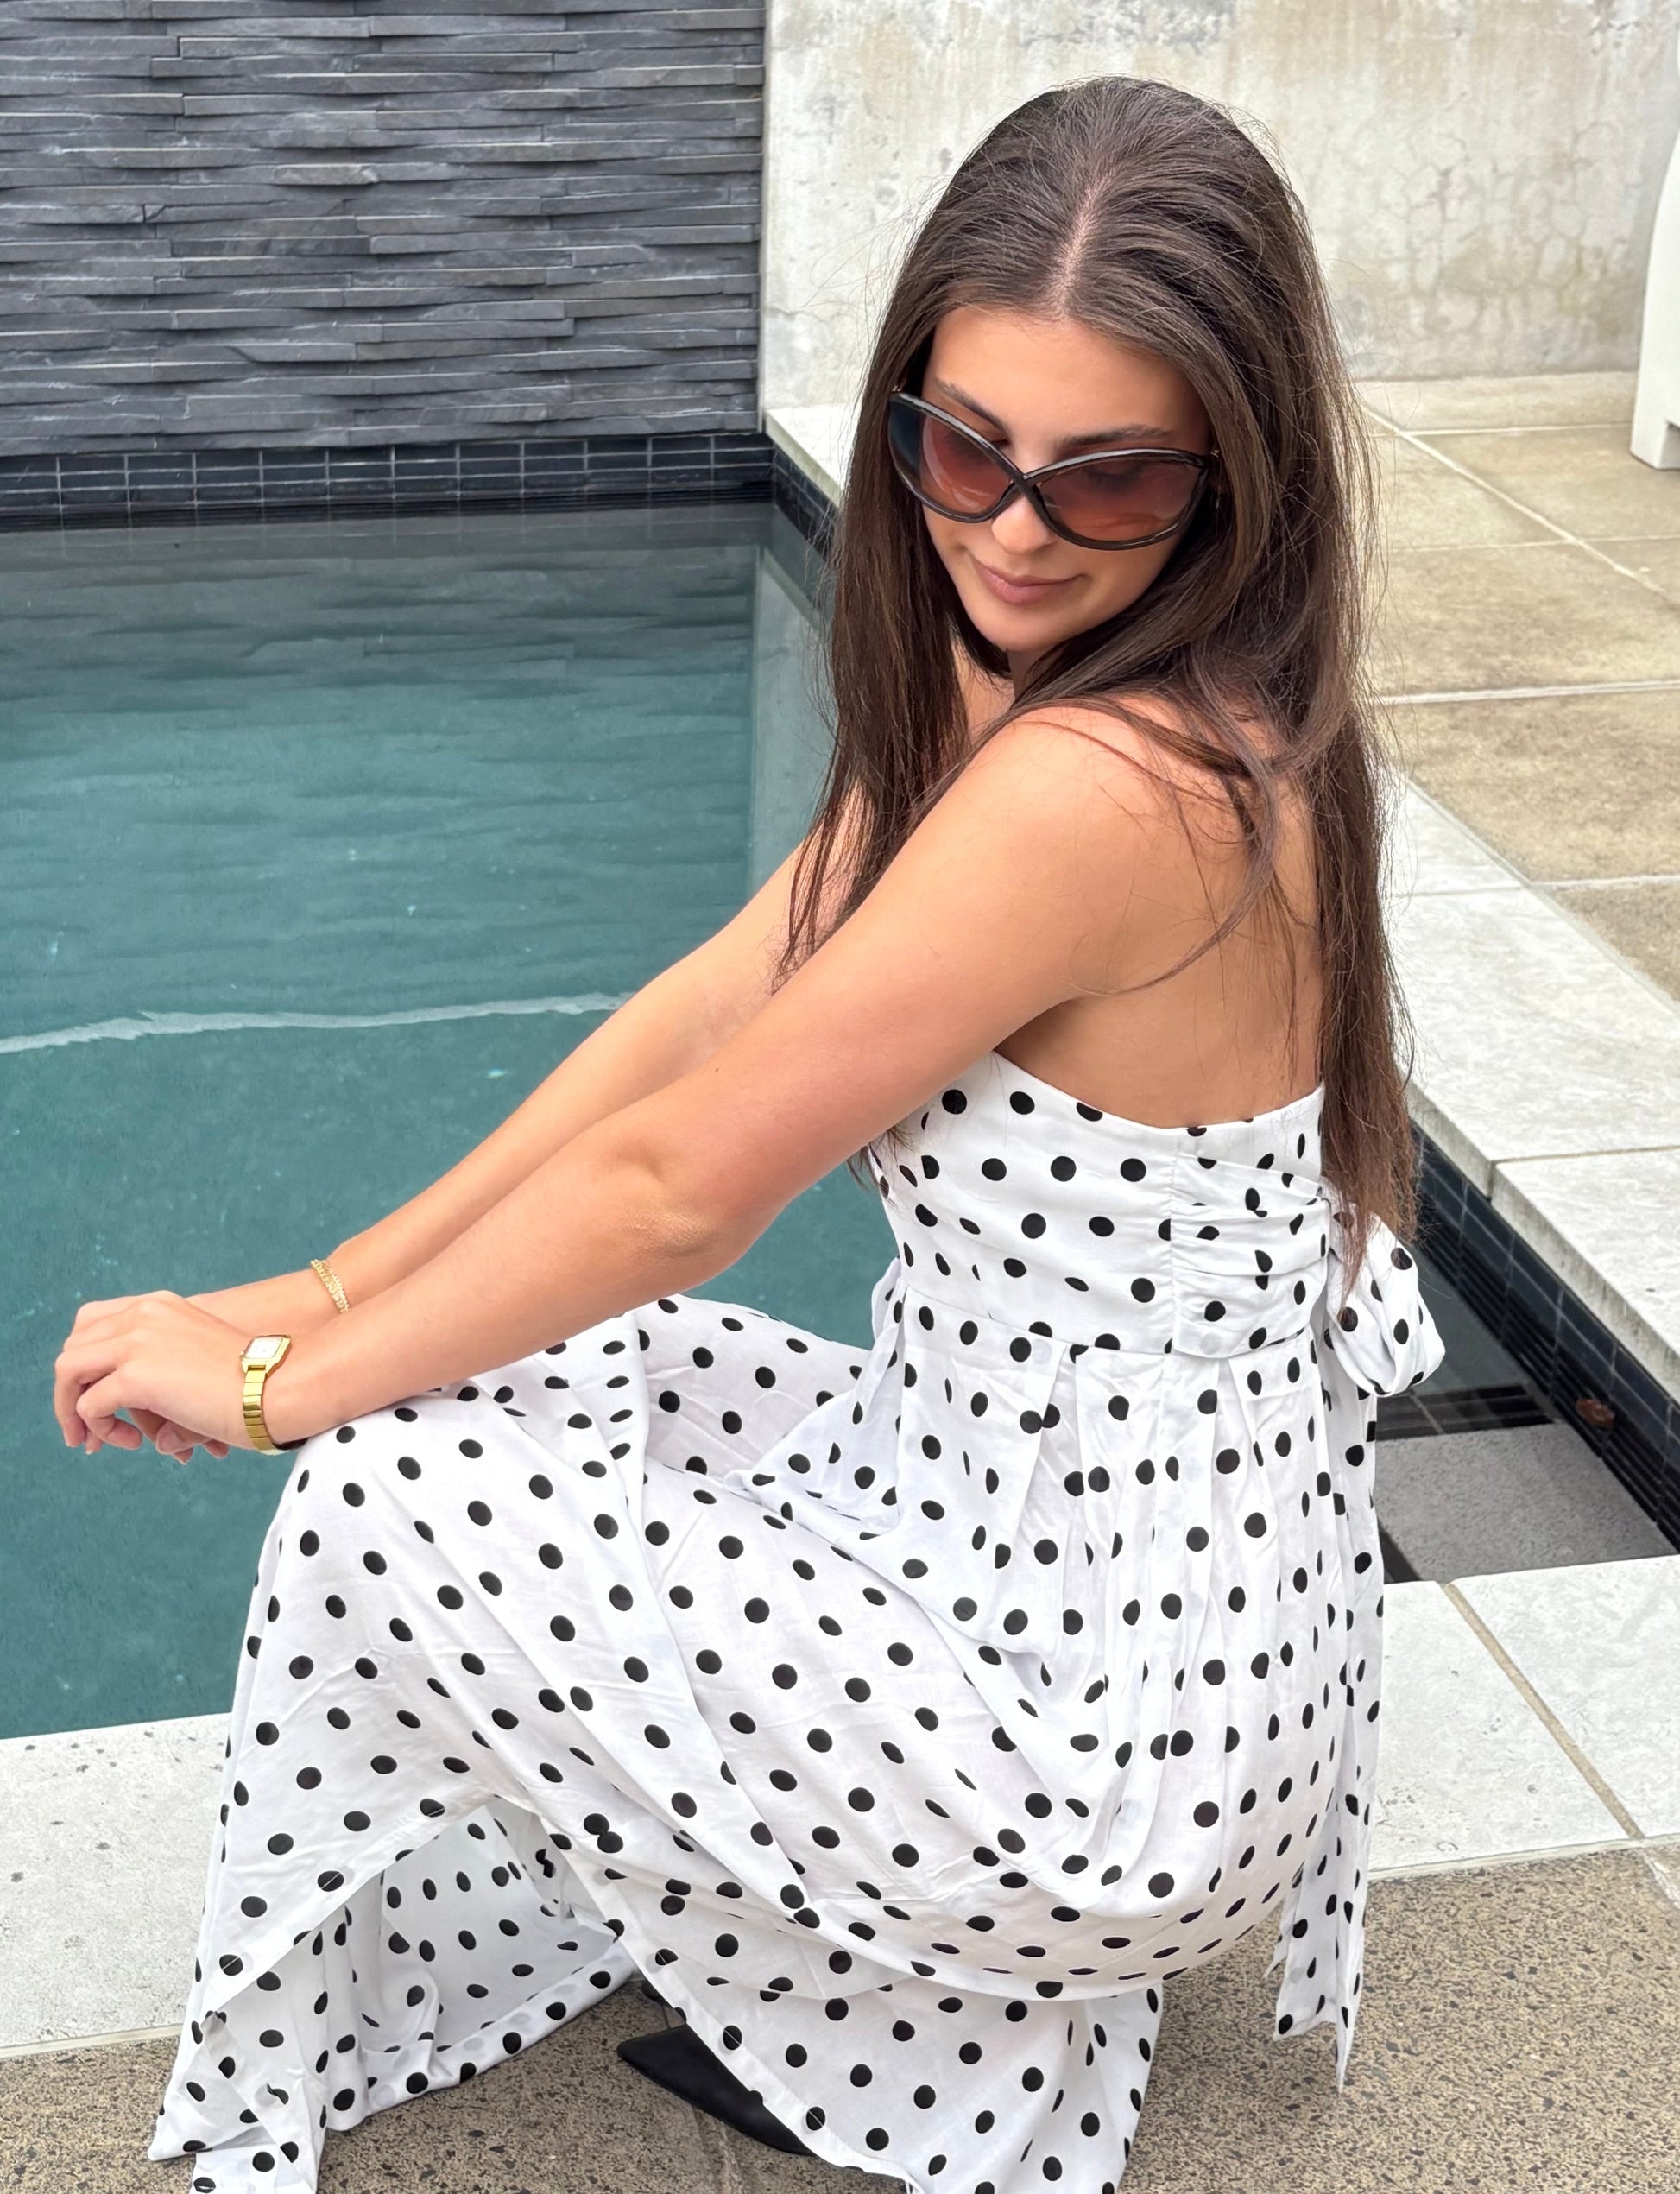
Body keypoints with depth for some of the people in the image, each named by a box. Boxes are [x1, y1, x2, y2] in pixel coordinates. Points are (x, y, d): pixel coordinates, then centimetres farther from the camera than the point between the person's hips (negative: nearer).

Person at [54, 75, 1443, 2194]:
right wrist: (328, 1294, -1)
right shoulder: (1011, 691, 2)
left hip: (1112, 1730, -9)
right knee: (524, 1371, 17)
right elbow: (700, 1014, 3)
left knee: (390, 1503, -7)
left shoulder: (1104, 790, -29)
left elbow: (675, 1185, -22)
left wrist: (281, 1382, -8)